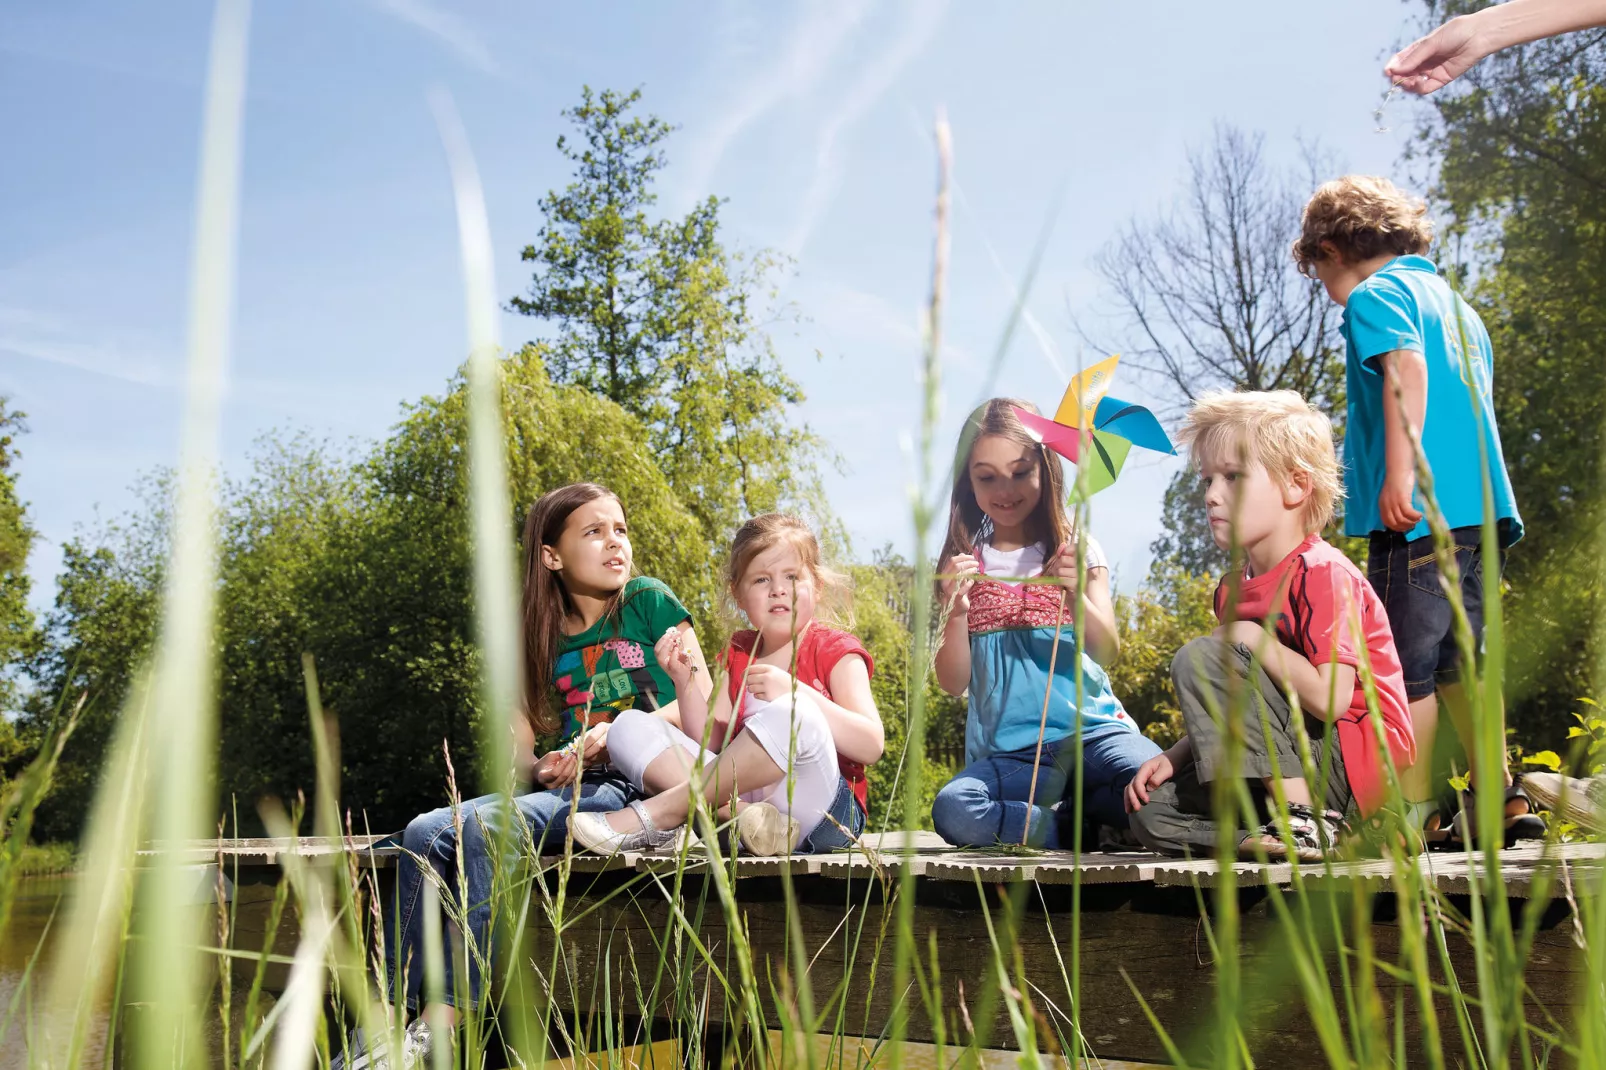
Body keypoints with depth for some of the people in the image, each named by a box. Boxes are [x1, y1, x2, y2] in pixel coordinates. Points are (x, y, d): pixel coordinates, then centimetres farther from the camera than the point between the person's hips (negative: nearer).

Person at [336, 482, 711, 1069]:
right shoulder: (544, 640, 16)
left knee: (487, 822, -29)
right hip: (568, 791, 5)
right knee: (426, 832, -17)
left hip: (636, 786, -5)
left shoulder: (649, 602, 5)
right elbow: (519, 746, 11)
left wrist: (613, 734, -14)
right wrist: (542, 767, -12)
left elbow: (703, 706, -1)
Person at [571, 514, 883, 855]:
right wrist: (685, 680, -2)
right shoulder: (737, 654, 18)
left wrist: (794, 691, -22)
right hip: (739, 791, 5)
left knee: (794, 714, -36)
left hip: (819, 810, -5)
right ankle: (739, 815, -28)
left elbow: (871, 746, -12)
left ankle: (659, 813, -24)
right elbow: (709, 744, 12)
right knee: (630, 727, -6)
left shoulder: (835, 649, 2)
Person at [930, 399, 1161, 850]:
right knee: (952, 812, -31)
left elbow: (1107, 652, -2)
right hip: (1007, 752, 1)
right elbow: (953, 683, 5)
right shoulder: (966, 564, 11)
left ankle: (1056, 812, -6)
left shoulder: (1077, 549, 9)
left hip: (1090, 731, -1)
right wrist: (957, 610, -12)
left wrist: (1076, 596, -20)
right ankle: (1087, 829, -12)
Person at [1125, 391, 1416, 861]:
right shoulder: (1234, 589, 12)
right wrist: (1172, 758, 3)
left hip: (1357, 762, -8)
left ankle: (1303, 820, -21)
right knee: (1154, 813, -4)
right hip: (1282, 765, 8)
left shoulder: (1322, 574, -14)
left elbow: (1330, 698, -27)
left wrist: (1256, 640, -16)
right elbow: (1231, 713, 16)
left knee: (1198, 658, -21)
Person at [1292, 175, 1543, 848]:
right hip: (1481, 504, 9)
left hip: (1418, 512, -9)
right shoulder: (1457, 304, 26)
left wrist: (1398, 474, -26)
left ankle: (1415, 813, 0)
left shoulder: (1374, 295, -1)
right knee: (1457, 661, 15)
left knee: (1405, 667, -3)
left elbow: (1406, 368, -18)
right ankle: (1501, 799, 16)